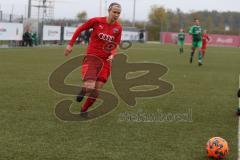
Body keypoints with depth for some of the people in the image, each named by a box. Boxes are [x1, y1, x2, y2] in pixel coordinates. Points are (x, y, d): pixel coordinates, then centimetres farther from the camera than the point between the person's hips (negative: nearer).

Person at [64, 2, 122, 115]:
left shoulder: (118, 28, 0)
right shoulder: (96, 21, -9)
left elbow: (115, 46, 6)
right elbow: (80, 29, 4)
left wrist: (112, 55, -16)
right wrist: (70, 44, 3)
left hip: (105, 60, 3)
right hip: (91, 57, -3)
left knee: (96, 91, 3)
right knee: (89, 87, -20)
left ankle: (84, 109, 27)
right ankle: (83, 90, 17)